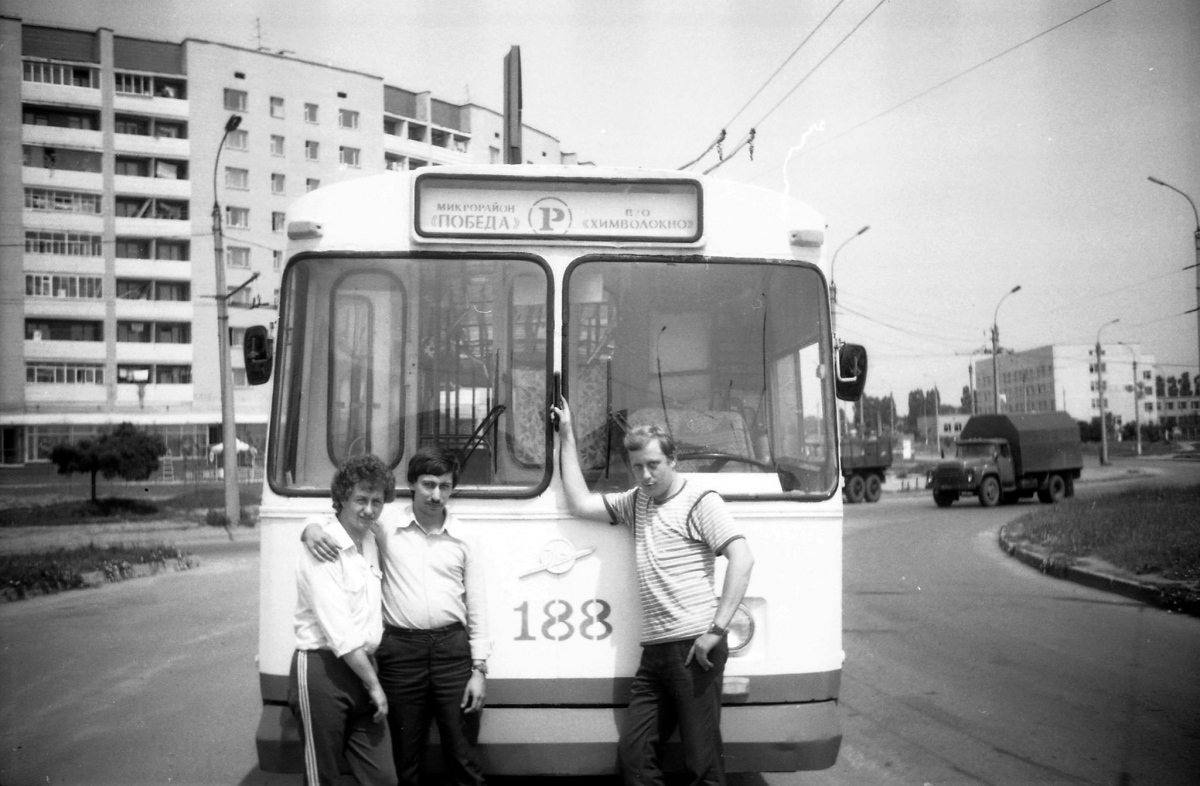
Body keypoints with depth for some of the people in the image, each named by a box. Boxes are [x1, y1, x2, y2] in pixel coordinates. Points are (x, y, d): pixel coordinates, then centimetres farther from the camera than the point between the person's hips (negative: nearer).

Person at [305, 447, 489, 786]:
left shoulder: (463, 538, 6)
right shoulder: (387, 522, 1)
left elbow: (477, 606, 7)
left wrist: (479, 669, 2)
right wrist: (311, 530, -16)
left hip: (453, 647, 1)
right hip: (400, 648, -1)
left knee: (463, 756, 7)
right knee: (405, 757, 9)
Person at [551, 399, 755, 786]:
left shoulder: (700, 502, -4)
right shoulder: (636, 502, 18)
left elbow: (742, 559, -13)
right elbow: (579, 503, 20)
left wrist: (716, 629, -19)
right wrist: (567, 437, 20)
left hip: (694, 650, -7)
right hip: (653, 652, 7)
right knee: (633, 753, 7)